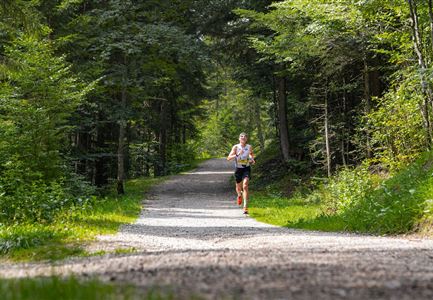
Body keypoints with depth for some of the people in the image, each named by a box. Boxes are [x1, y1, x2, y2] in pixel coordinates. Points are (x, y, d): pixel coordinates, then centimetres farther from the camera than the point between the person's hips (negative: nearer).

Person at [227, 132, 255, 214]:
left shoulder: (249, 147, -2)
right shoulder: (236, 147, -8)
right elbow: (228, 158, -17)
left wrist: (252, 160, 0)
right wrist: (237, 154, -31)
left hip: (246, 168, -1)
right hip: (238, 169, 1)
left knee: (245, 186, -21)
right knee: (238, 188, 16)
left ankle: (245, 207, -23)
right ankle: (239, 195, 56)